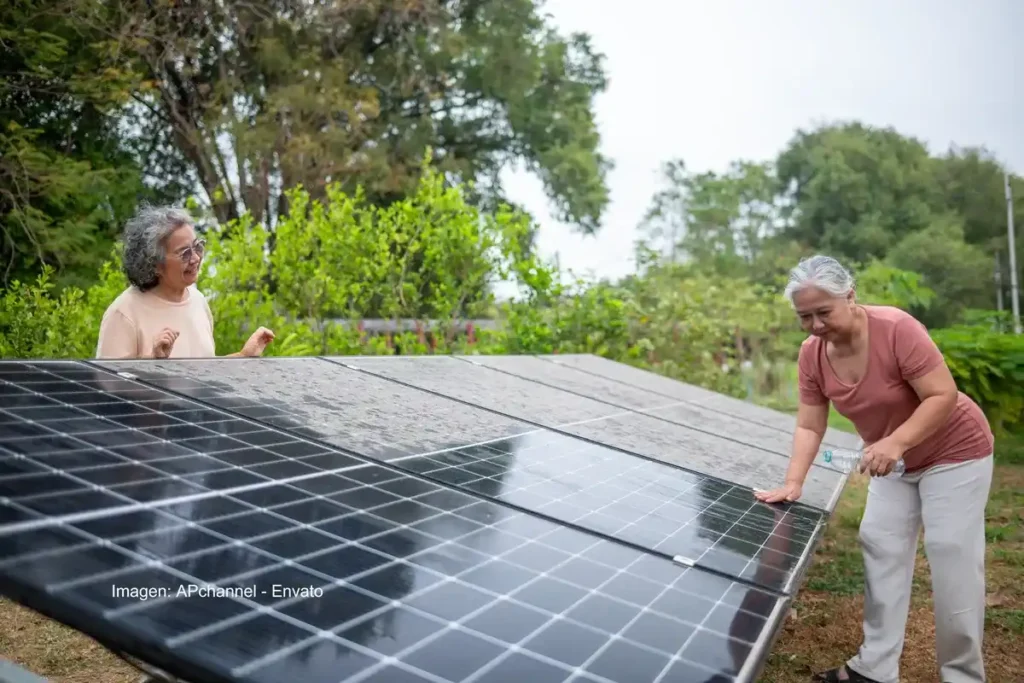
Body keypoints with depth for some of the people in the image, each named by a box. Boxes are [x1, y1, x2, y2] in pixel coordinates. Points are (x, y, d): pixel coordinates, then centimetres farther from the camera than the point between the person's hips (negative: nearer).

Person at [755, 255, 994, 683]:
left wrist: (895, 442, -40)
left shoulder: (895, 328, -30)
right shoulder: (811, 354, -12)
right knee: (880, 547, 3)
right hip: (895, 460, 6)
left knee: (951, 556, -7)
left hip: (953, 451, -6)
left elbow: (944, 395, -28)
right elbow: (809, 426, -9)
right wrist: (793, 482, -21)